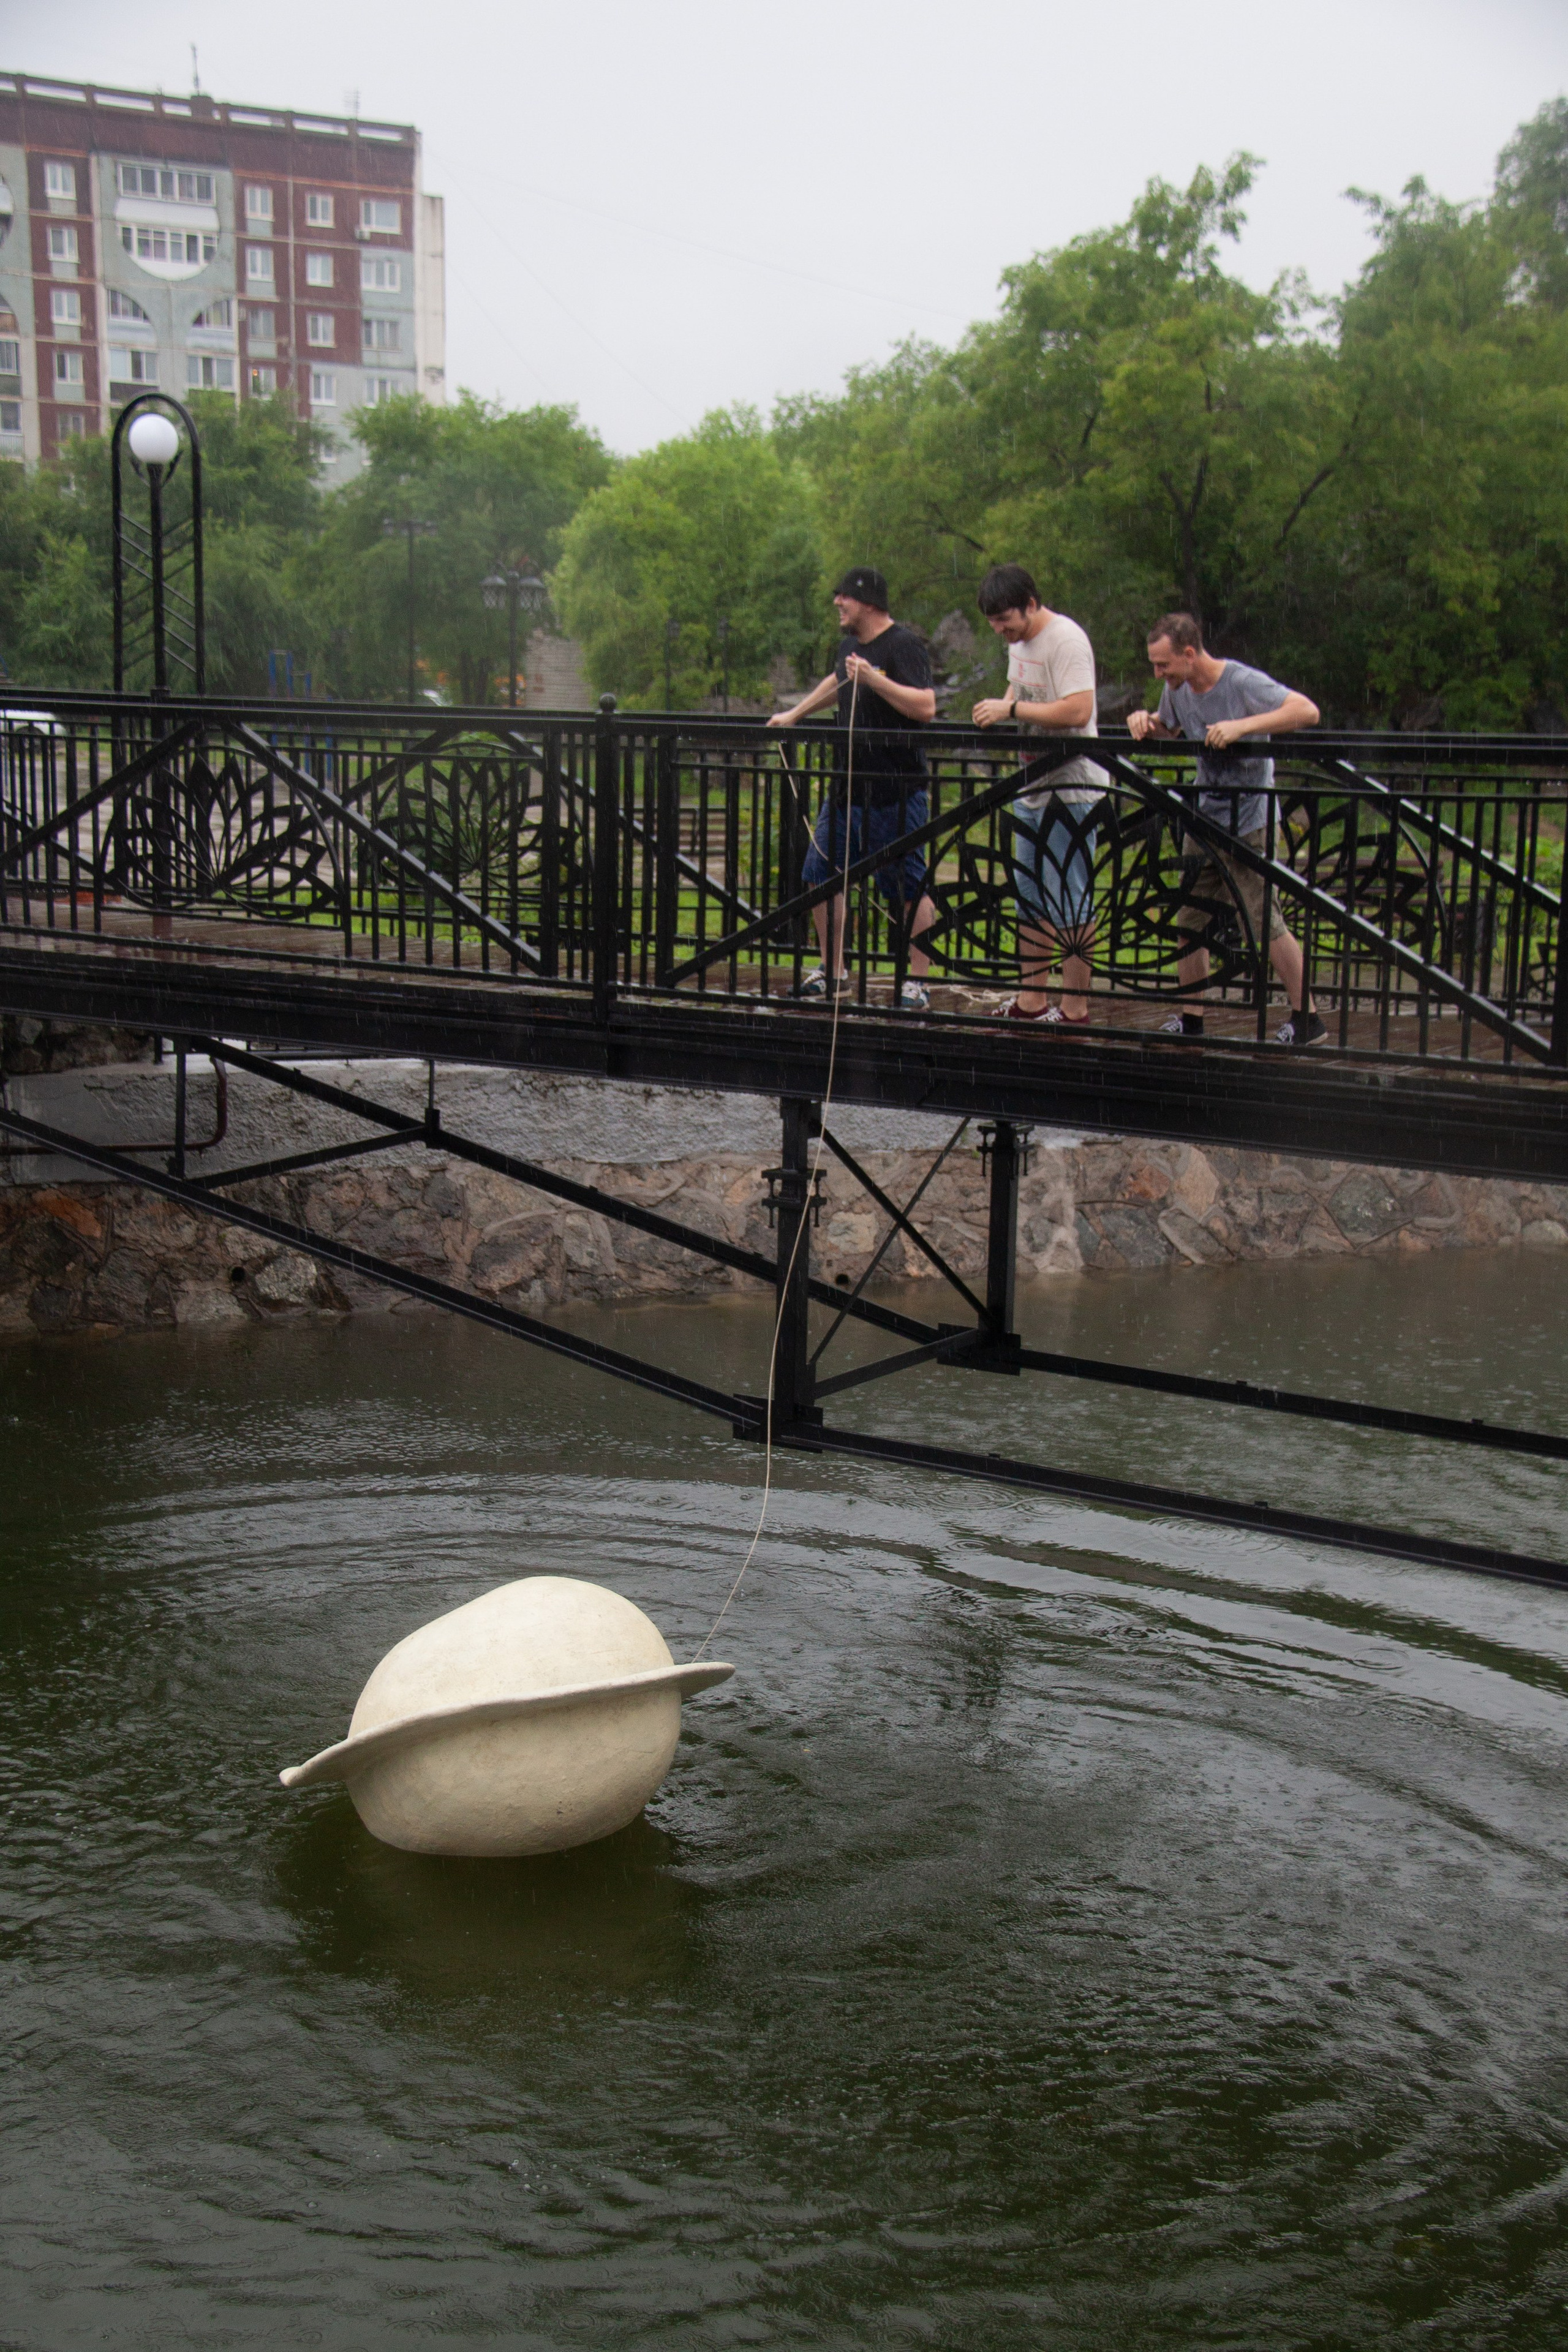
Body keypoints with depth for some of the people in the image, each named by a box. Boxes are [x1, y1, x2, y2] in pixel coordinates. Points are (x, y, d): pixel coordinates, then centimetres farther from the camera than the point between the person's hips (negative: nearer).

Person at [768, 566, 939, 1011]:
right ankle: (832, 972, 22)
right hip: (849, 785, 9)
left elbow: (926, 708, -26)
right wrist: (794, 715, 42)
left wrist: (873, 679, -28)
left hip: (896, 793, -9)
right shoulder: (850, 645, 14)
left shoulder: (903, 645, -13)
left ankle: (918, 981, 5)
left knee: (908, 889, -3)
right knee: (820, 874, 10)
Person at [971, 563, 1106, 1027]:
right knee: (1030, 899, 14)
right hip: (1031, 785, 10)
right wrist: (998, 710, 4)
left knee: (1070, 904, -4)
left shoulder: (1066, 640, -17)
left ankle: (1075, 1010, 3)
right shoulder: (1019, 641, 11)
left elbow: (1078, 711, -28)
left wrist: (1012, 709, -24)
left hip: (1071, 788, -10)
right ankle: (1031, 1002, 22)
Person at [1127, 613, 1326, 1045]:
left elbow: (1307, 711, -26)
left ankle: (1307, 1018, 9)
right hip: (1203, 819, 7)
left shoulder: (1243, 682, -19)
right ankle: (1191, 1018, 17)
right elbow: (1168, 727, 23)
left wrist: (1242, 726, -34)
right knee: (1188, 920, 7)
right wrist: (1145, 721, -1)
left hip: (1248, 825, -7)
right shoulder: (1177, 688, 2)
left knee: (1265, 921, -3)